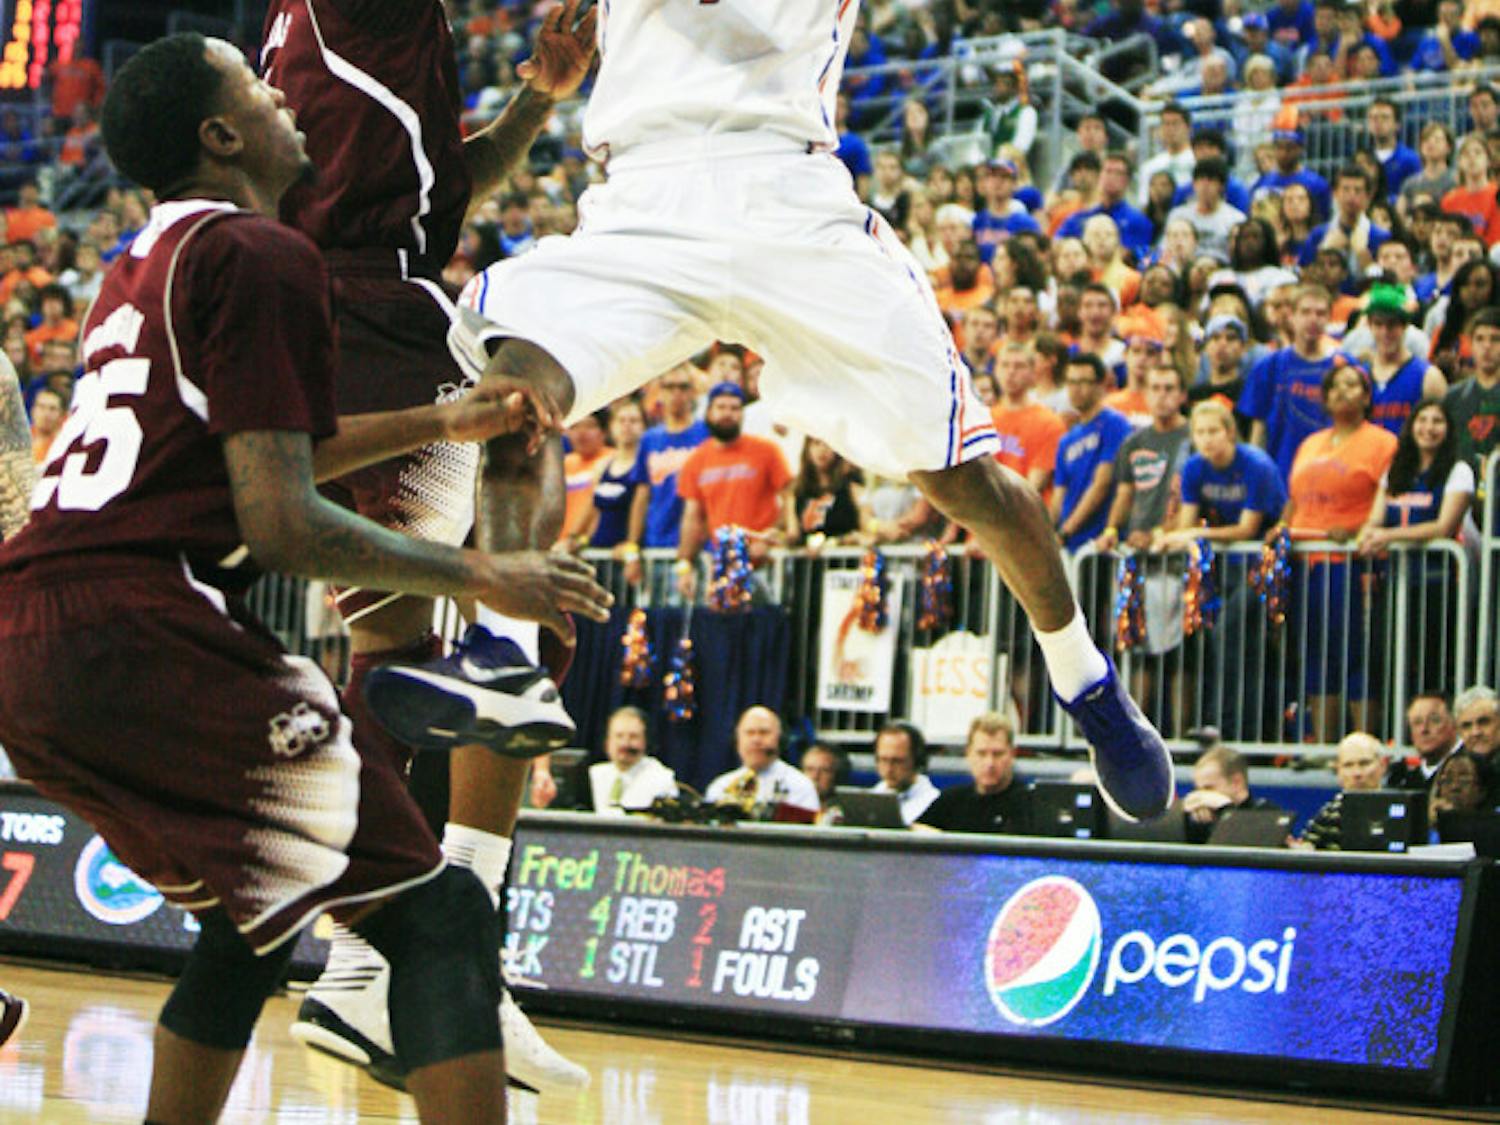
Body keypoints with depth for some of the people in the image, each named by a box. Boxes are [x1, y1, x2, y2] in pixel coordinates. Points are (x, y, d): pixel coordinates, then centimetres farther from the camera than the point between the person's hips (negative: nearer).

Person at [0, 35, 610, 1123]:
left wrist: (437, 423, 40)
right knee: (443, 920, -8)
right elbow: (280, 524, -11)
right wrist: (481, 575, 0)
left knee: (254, 919, 29)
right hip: (146, 638, -10)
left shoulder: (144, 265, 25)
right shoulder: (261, 256, -4)